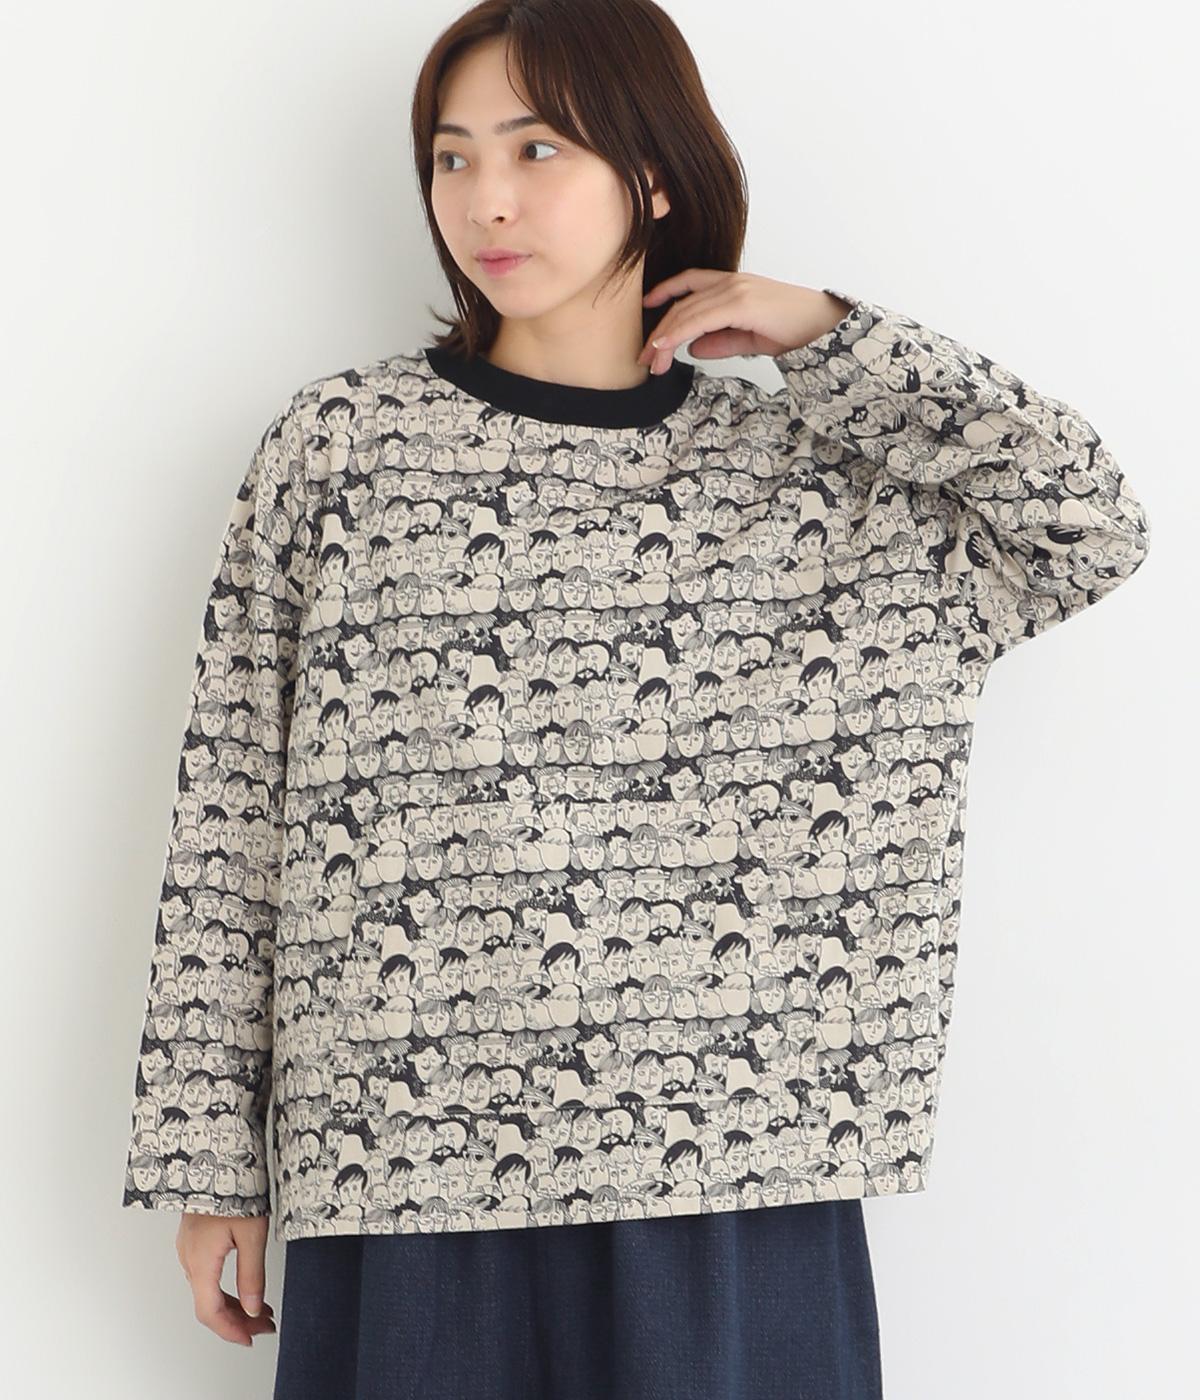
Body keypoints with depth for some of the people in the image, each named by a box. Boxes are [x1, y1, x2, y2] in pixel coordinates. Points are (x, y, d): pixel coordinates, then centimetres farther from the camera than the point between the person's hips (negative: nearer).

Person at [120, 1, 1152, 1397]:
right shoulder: (337, 445, 2)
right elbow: (229, 822, 3)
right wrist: (210, 1163, 2)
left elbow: (1094, 527, -3)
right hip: (410, 1177, -1)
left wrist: (823, 333, 1)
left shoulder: (804, 467, 6)